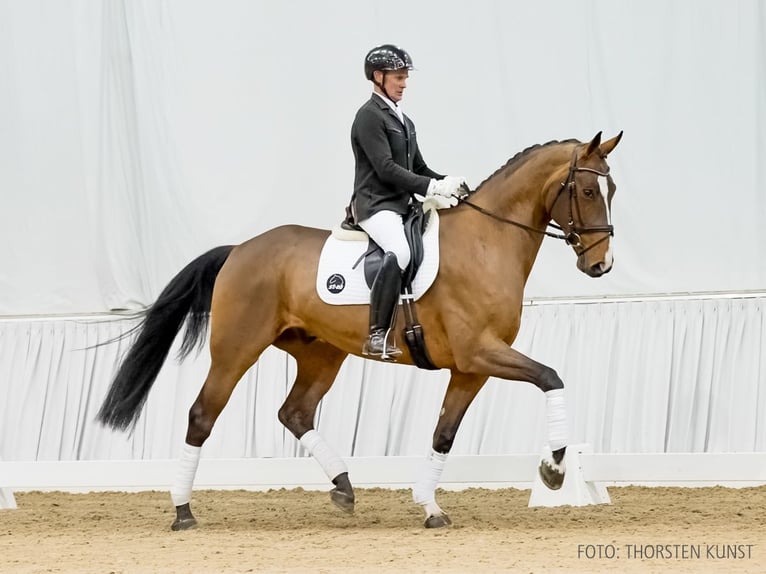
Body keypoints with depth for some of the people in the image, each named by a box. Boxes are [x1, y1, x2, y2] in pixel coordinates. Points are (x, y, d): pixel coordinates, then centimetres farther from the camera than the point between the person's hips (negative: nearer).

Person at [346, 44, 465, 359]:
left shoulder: (403, 122, 23)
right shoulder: (369, 116, -6)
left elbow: (419, 168, 23)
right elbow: (386, 169, -16)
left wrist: (447, 183, 2)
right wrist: (432, 187, -20)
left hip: (402, 204, 10)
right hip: (376, 204, -10)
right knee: (399, 252, -36)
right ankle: (378, 337, -40)